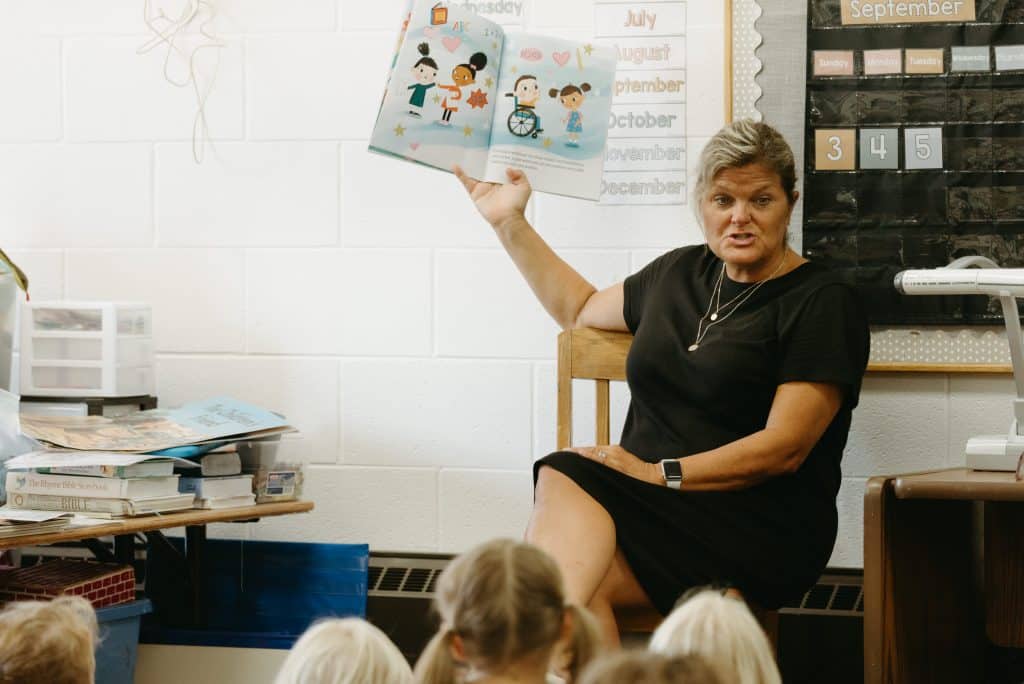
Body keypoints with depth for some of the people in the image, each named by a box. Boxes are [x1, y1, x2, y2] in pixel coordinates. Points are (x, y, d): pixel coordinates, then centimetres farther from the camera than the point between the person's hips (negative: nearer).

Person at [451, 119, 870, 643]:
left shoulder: (822, 303, -1)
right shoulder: (682, 272, 21)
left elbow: (784, 448, -10)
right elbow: (580, 309, 40)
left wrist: (659, 473, -15)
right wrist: (509, 223, 36)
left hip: (757, 534, -6)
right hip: (652, 511, 6)